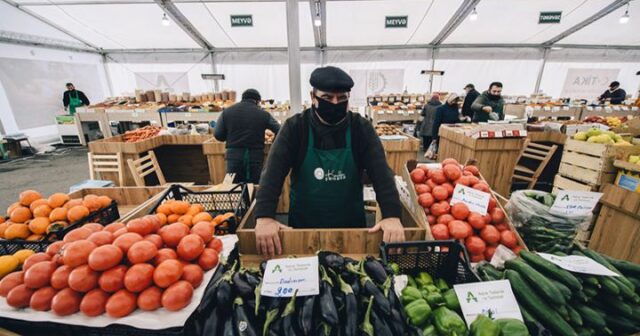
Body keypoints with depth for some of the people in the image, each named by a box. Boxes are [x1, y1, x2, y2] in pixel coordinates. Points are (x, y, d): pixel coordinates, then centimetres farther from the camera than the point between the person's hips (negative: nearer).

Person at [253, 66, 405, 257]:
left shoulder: (361, 129, -8)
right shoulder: (294, 127, -11)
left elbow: (381, 172, -15)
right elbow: (273, 172, -19)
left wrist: (392, 215, -28)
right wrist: (264, 217, -32)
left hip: (351, 225, 1)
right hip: (302, 226, 0)